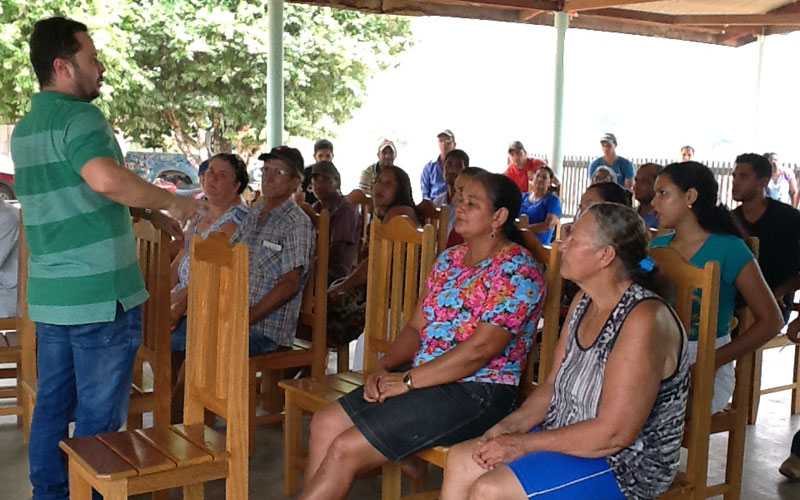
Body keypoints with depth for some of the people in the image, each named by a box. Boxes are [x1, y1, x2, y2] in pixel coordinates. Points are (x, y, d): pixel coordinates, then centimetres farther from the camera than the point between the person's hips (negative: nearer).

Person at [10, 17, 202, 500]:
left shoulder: (24, 129, 16)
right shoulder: (80, 117, -14)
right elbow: (107, 178, -34)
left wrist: (144, 211, 20)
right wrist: (170, 201, -21)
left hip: (49, 294, 9)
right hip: (101, 295, -9)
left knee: (52, 403, 18)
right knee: (99, 414, 3)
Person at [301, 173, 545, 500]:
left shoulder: (516, 271, -14)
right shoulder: (449, 259, 12)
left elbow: (479, 350, -21)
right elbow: (416, 328, 12)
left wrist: (407, 380, -18)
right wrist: (383, 367, -6)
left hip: (476, 393, -8)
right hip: (422, 379, 9)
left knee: (346, 448, -16)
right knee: (325, 423, -3)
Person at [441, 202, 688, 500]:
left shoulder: (643, 320, -25)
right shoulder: (585, 302, 6)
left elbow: (613, 433, -26)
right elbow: (554, 384, 12)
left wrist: (525, 443, -19)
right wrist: (512, 424, -7)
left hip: (625, 466, -9)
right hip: (568, 439, 9)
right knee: (460, 461, 2)